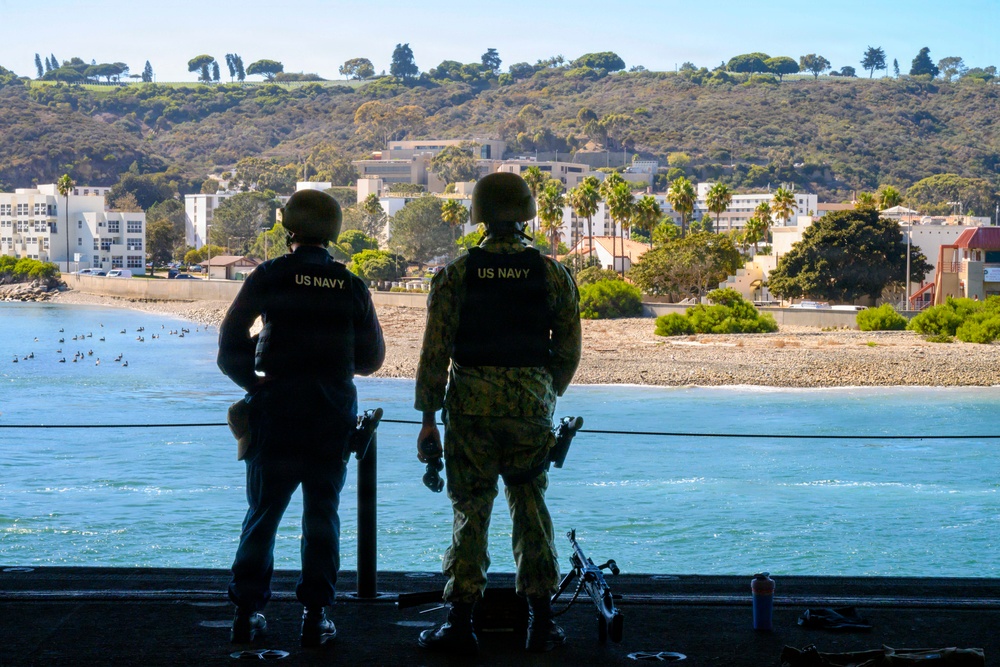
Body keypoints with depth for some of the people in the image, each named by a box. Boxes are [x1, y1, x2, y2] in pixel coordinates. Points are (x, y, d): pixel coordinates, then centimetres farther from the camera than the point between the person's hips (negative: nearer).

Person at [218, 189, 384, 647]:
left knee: (263, 512, 8)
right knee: (322, 514, 9)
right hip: (333, 414, 1)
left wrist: (255, 384, 10)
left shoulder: (269, 277, -3)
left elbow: (229, 347, -4)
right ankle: (315, 615, 8)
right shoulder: (351, 286, 4)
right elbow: (372, 357, 10)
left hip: (276, 409, -1)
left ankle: (247, 613, 8)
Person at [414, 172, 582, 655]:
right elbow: (568, 352, 6)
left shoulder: (456, 274, -1)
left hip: (470, 407, -1)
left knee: (471, 511, 5)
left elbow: (435, 351, -3)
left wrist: (428, 419, 2)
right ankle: (540, 622, 15)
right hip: (532, 407, 1)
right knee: (531, 510, 13)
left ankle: (460, 624, 3)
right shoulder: (553, 275, 2)